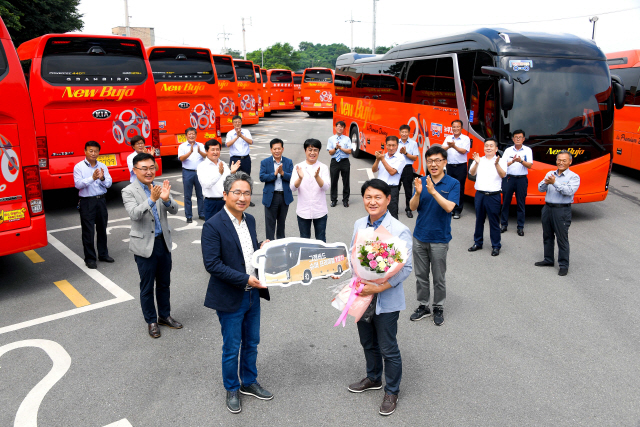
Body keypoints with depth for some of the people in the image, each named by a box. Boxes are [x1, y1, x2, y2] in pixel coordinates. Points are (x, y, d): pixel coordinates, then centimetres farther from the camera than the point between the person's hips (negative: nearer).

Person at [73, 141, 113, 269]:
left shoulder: (102, 166, 7)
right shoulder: (79, 167, -4)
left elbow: (109, 183, -1)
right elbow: (78, 184, -15)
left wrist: (102, 178, -22)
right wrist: (92, 178, -27)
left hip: (101, 200, 4)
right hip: (87, 202, -4)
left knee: (102, 228, 14)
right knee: (88, 231, 0)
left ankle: (103, 254, 28)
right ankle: (90, 258, 11)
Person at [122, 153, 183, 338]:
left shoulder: (160, 187, 1)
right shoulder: (129, 191, -10)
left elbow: (174, 210, -8)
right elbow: (134, 214, -25)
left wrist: (166, 199, -29)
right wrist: (151, 199, -38)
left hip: (163, 242, 4)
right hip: (145, 245, -4)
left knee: (164, 283, 17)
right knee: (147, 287, 9)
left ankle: (165, 315, 34)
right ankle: (151, 321, 26)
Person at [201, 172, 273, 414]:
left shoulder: (250, 220, 4)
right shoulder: (213, 226, -19)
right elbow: (212, 264, -23)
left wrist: (262, 247, -5)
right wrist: (245, 280, -25)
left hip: (253, 294, 7)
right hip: (230, 298, -6)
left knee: (251, 343, 20)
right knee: (231, 348, 10)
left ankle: (249, 383, 41)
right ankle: (231, 389, 32)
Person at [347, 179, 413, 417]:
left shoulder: (399, 231, -19)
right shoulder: (359, 225, 0)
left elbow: (406, 268, -19)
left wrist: (379, 287, -27)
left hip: (386, 300, -6)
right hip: (361, 296, 6)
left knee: (388, 349, 8)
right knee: (368, 343, 23)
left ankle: (391, 392, 30)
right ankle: (373, 379, 47)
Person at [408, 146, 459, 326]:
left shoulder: (453, 184, -7)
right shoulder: (421, 181, 2)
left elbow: (449, 207, -20)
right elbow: (413, 207, -5)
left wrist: (433, 191, -30)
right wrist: (418, 193, -24)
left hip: (439, 239, -3)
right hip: (420, 237, 3)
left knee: (439, 277, 8)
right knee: (421, 276, 13)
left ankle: (439, 308, 24)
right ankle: (423, 306, 27)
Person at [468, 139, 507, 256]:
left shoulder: (501, 161, 2)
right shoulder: (479, 160, 10)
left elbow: (503, 175, -14)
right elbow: (472, 173, -2)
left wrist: (497, 164, -32)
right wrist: (476, 163, -20)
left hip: (493, 195, -3)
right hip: (480, 194, 3)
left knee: (494, 221, 1)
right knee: (479, 219, 13)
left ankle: (496, 246, 10)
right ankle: (477, 243, 25)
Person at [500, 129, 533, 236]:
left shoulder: (528, 150, 5)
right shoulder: (508, 150, 7)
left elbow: (530, 165, -4)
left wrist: (521, 161, -22)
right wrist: (512, 161, -20)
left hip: (521, 179, -1)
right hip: (508, 178, 1)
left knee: (521, 203, 3)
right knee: (505, 202, 3)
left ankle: (520, 227, 10)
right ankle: (504, 225, 12)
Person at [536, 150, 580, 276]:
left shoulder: (573, 177, -2)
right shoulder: (550, 174, 13)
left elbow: (569, 191, -19)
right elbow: (540, 189, 4)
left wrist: (554, 183, -24)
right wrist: (545, 183, -18)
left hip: (562, 210, -6)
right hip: (548, 208, 6)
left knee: (562, 239, -2)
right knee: (547, 236, 15)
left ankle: (564, 265, 6)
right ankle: (548, 260, 29)